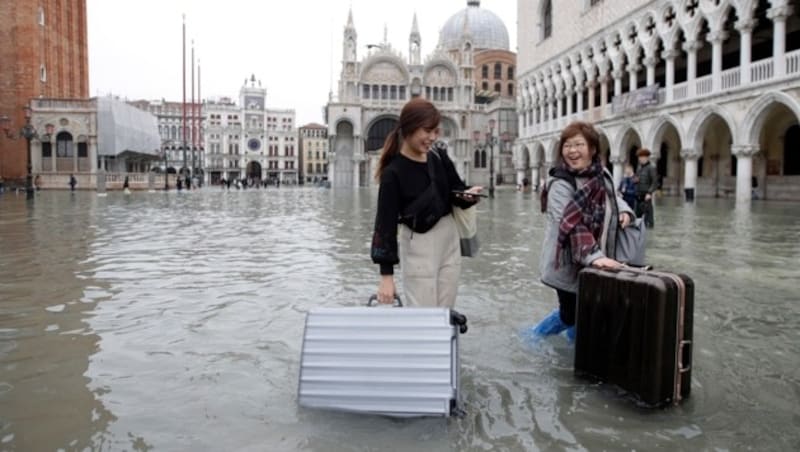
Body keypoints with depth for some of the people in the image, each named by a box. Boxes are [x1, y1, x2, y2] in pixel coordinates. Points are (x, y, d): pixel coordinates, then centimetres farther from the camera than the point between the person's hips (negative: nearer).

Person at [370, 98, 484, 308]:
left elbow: (455, 188, 10)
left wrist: (467, 194, -15)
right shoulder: (393, 173, -18)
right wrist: (386, 274, -20)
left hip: (449, 240, 6)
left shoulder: (438, 155, -2)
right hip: (418, 247, -6)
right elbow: (386, 222, -18)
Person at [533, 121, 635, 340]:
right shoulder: (560, 184, -18)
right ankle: (535, 338, 29)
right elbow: (571, 226, -28)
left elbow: (613, 196, 23)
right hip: (568, 265, -6)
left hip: (597, 265, 7)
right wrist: (593, 256, -39)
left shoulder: (602, 175, 3)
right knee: (571, 317, 3)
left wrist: (624, 210, 1)